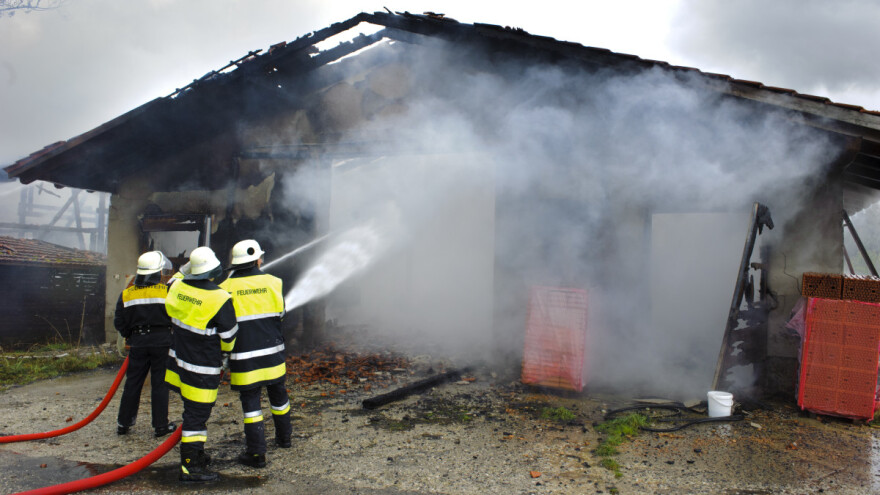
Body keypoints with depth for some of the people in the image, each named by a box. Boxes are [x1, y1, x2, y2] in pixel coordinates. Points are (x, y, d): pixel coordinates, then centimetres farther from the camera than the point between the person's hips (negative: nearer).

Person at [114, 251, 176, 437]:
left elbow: (119, 322, 7)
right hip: (162, 341, -3)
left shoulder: (126, 293, 4)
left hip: (138, 343, 3)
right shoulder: (167, 291, -8)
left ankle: (123, 423, 21)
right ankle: (161, 426, 9)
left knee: (133, 383, 13)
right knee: (160, 384, 4)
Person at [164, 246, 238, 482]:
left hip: (178, 362, 7)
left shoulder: (176, 287, -5)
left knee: (194, 411, 23)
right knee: (196, 415, 1)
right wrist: (224, 350, 9)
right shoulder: (219, 299, -24)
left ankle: (195, 455, 38)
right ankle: (191, 467, 10)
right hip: (201, 370, -7)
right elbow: (229, 336, -13)